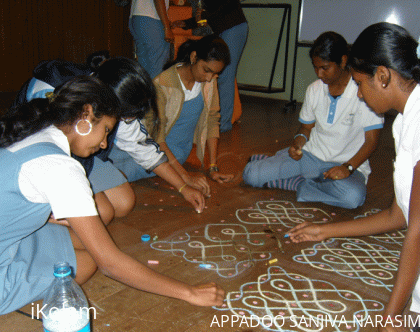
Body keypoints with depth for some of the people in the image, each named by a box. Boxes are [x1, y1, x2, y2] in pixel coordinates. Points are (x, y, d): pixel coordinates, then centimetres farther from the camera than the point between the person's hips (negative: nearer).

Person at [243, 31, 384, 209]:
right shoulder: (314, 89, 4)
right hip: (310, 156, 2)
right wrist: (297, 144, -9)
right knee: (251, 174, -18)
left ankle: (299, 183, -18)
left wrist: (348, 167, -23)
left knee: (352, 196, -39)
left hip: (348, 163, -2)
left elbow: (371, 140, -9)